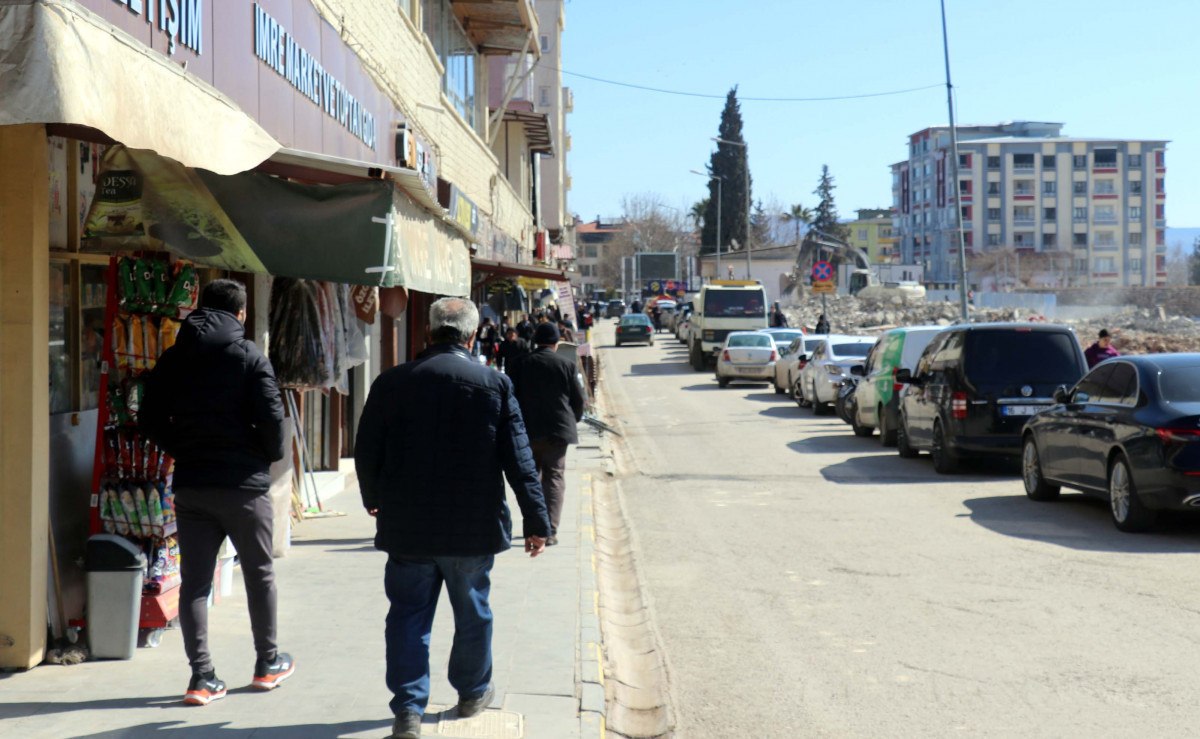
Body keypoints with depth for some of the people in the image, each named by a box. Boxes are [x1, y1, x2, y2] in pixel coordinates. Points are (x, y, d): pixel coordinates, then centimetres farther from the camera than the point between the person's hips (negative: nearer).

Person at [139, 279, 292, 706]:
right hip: (243, 483, -3)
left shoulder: (174, 358, 5)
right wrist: (272, 455, 3)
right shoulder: (249, 357, -9)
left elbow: (150, 419, 6)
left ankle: (202, 677, 2)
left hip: (190, 484, 3)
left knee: (194, 580, 6)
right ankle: (268, 664, 23)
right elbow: (271, 417, -15)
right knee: (259, 574, 13)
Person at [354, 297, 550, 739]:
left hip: (407, 527, 0)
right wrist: (537, 521, -1)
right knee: (472, 612, 17)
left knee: (408, 615, 7)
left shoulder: (392, 383, -3)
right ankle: (472, 693, 33)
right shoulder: (494, 384, -7)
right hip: (473, 528, 0)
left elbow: (366, 452, 5)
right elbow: (518, 460, -7)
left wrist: (373, 500, 23)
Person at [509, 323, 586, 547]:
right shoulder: (565, 364, -4)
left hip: (528, 430, 2)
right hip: (557, 429, -1)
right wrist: (573, 419, 19)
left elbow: (514, 397, 2)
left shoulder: (523, 364, -1)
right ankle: (550, 530, -6)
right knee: (553, 478, 2)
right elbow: (578, 399, 0)